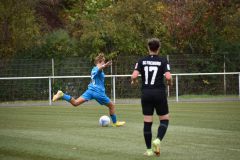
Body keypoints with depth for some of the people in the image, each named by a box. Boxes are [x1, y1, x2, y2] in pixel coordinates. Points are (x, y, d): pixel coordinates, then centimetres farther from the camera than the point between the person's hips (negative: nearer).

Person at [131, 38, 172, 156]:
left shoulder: (142, 61, 2)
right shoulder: (163, 61, -4)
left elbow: (134, 76, -9)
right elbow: (168, 77, -14)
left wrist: (134, 81, 13)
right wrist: (169, 83, 7)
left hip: (146, 94, 2)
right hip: (159, 93, -2)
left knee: (147, 122, 6)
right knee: (164, 119, 10)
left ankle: (149, 150, 7)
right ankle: (158, 140, -15)